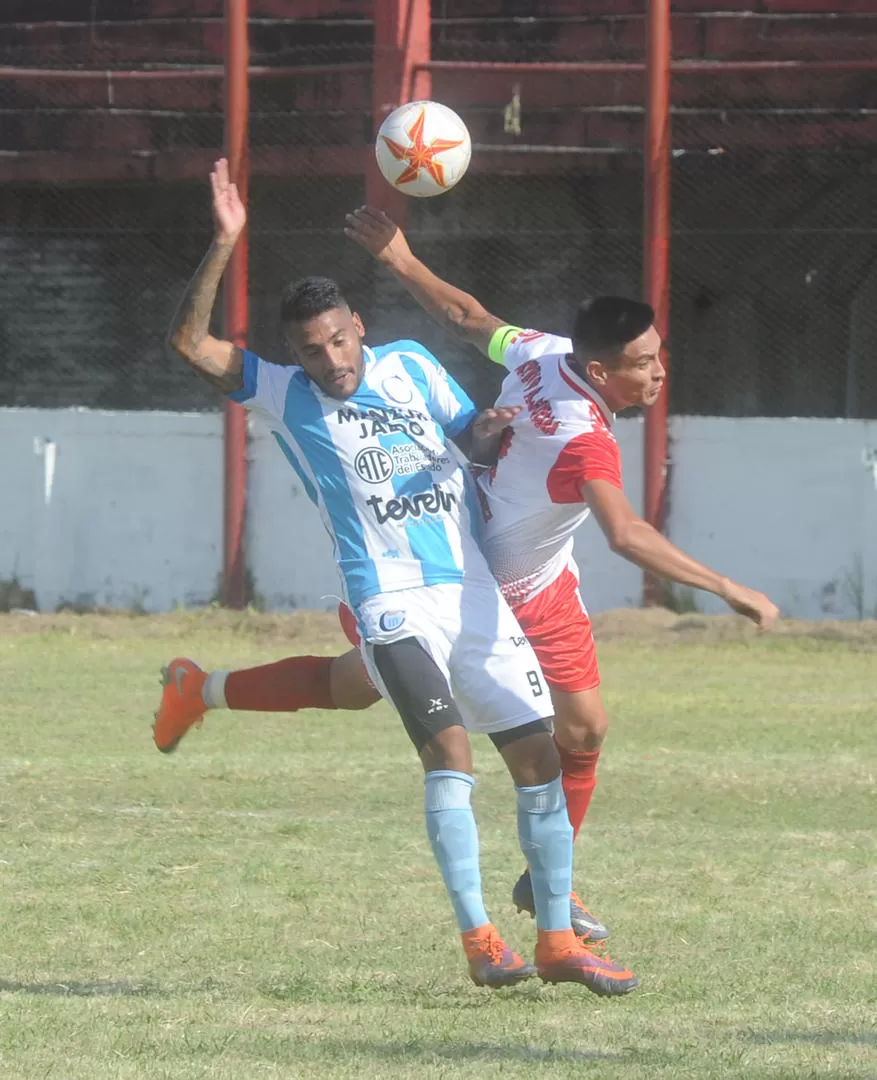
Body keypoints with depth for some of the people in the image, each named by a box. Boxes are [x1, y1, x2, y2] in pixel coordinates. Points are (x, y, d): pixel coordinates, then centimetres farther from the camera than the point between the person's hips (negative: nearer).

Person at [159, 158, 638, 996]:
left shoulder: (409, 364, 11)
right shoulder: (284, 395, 1)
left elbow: (469, 433, 22)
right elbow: (190, 341, -8)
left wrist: (489, 428, -2)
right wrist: (224, 246, -18)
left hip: (476, 596, 5)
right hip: (393, 604, -5)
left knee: (540, 755, 3)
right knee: (448, 750, -24)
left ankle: (556, 940, 13)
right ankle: (479, 940, -23)